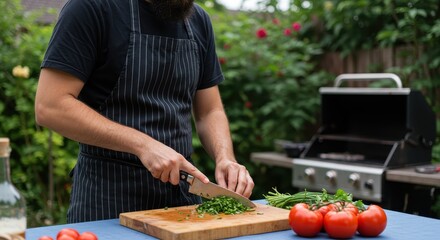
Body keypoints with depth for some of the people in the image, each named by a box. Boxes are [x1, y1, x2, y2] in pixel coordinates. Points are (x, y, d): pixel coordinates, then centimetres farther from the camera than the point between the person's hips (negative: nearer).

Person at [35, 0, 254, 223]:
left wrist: (225, 159, -8)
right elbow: (49, 107, -17)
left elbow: (210, 112, 11)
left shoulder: (198, 21, 6)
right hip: (106, 195, -5)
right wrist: (141, 144, -23)